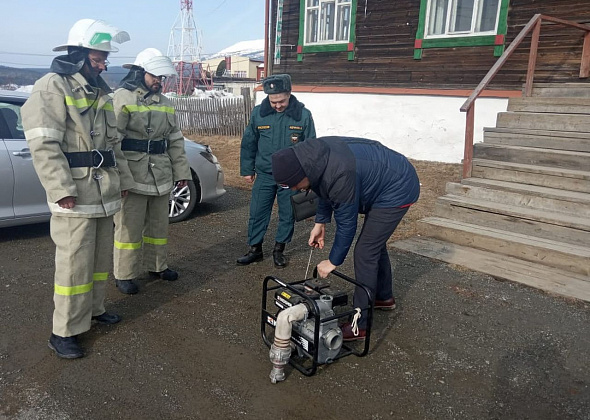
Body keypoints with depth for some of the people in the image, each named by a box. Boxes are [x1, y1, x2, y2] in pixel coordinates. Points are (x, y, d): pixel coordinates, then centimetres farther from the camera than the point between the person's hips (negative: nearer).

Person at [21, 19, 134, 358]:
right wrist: (62, 189, -22)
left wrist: (123, 179, 18)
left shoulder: (100, 92, 17)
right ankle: (65, 332, 8)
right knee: (75, 264, -4)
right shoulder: (53, 86, -9)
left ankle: (94, 308, 34)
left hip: (105, 193, 8)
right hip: (74, 197, -8)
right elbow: (43, 143, -17)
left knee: (102, 257, 17)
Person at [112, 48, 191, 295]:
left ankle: (157, 265, 34)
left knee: (159, 225, 17)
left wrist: (181, 171, 12)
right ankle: (124, 275, 15)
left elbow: (175, 141, 17)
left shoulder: (165, 103, 15)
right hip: (132, 176, -6)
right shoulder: (123, 98, -7)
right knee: (129, 228, 2)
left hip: (161, 176, 7)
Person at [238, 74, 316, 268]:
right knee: (257, 213, 6)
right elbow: (248, 143, 6)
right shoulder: (258, 113, -4)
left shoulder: (303, 115, -8)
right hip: (264, 175, 1)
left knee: (287, 216, 9)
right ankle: (255, 249, 23)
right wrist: (247, 170, 8)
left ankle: (279, 250, 27)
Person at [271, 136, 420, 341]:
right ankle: (384, 297, 42)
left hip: (397, 190, -10)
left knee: (365, 252, -10)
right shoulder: (312, 156, -11)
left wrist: (333, 262, -13)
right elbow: (325, 190, 10)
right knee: (374, 242, 22)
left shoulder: (340, 176, -38)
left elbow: (347, 224, -25)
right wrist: (320, 223, 9)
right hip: (385, 181, 10)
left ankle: (359, 325, -1)